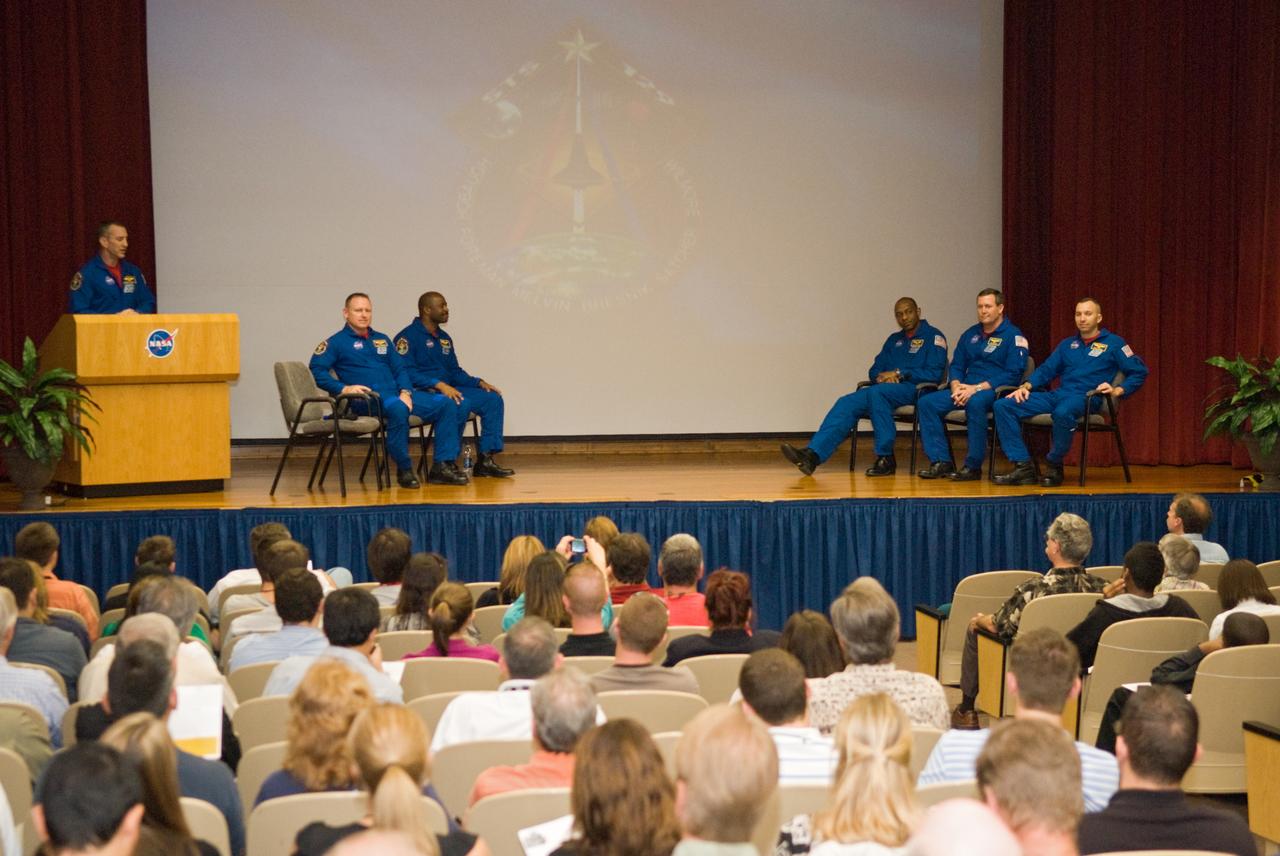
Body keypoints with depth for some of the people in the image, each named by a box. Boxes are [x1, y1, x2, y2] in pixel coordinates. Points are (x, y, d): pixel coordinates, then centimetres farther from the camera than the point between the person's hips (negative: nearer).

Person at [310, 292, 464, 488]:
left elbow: (399, 369, 21)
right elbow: (316, 370, -5)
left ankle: (442, 467, -12)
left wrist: (406, 392, 1)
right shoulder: (336, 342, 7)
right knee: (397, 408, -40)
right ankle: (404, 470, -27)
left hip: (397, 394, 7)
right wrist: (343, 388, -18)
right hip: (367, 398, -7)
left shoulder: (382, 339, 26)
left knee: (446, 404, -9)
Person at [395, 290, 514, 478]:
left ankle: (486, 460, -4)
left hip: (446, 389, 9)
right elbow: (406, 373, -18)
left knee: (493, 399, -3)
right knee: (460, 404, -34)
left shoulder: (444, 338, 19)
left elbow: (455, 371, 23)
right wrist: (439, 385, -27)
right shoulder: (408, 337, -8)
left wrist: (479, 383, 6)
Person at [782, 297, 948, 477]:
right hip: (885, 389, 6)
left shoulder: (933, 336, 3)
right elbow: (874, 371, 22)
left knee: (876, 392, -36)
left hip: (913, 390, -6)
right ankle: (812, 455, -34)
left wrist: (899, 374, -11)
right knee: (847, 403, -18)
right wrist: (883, 377, -3)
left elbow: (934, 374, -8)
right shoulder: (894, 340, 25)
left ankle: (886, 459, -32)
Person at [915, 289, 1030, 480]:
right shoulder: (970, 335, 18)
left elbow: (1013, 374, -12)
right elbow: (956, 366, 21)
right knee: (926, 403, -14)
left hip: (995, 391, -7)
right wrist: (957, 387, -3)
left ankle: (973, 466, -31)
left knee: (975, 402, -40)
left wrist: (977, 388, -18)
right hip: (965, 388, 7)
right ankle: (941, 462, -16)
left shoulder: (1013, 335, -3)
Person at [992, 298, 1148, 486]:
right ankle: (1023, 467, -20)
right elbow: (1046, 370, 23)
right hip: (1058, 394, 6)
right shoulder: (1067, 344, 25)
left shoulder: (1113, 343, 9)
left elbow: (1139, 372, 3)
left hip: (1087, 398, -6)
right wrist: (1026, 386, 5)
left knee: (1063, 412, -44)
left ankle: (1054, 467, -22)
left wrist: (1117, 391, -12)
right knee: (1003, 406, -13)